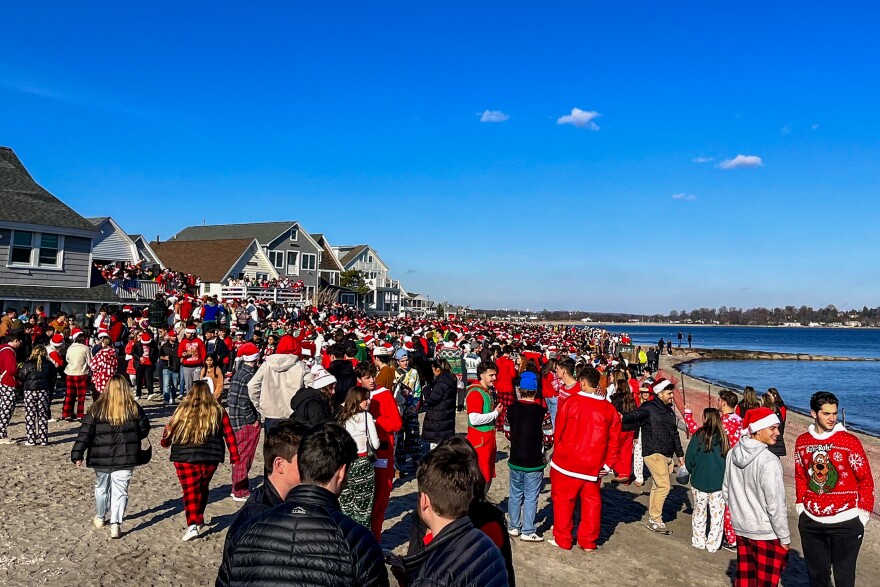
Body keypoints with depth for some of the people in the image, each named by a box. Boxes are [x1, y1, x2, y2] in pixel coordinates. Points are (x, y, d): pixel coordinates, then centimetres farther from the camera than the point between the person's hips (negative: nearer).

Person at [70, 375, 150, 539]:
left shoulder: (97, 409, -6)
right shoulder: (134, 408, -4)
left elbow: (85, 432, -7)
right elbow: (144, 429, 4)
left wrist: (77, 455, -3)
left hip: (101, 458, 1)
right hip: (125, 458, -1)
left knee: (101, 487, 22)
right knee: (120, 490, 4)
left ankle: (100, 517, 39)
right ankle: (115, 525, -2)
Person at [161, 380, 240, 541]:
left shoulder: (182, 411, -2)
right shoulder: (218, 411, 1)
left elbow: (170, 429, 9)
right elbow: (229, 434, 2)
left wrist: (165, 442, 31)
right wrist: (234, 456, 9)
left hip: (185, 458, -2)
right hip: (210, 458, 2)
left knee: (190, 491, 0)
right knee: (202, 488, 20)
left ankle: (192, 525, -11)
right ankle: (199, 519, 33)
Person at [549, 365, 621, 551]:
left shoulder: (571, 402, -10)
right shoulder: (610, 409, 2)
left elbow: (558, 431, -3)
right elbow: (614, 440, 2)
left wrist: (558, 452, 11)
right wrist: (608, 464, 6)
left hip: (567, 462, -3)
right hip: (593, 466, 3)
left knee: (563, 499, 10)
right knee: (592, 501, 15)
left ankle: (562, 540, 17)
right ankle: (588, 542, 21)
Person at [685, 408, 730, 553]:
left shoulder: (699, 435, -12)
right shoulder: (723, 436, -4)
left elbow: (689, 458, -8)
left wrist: (692, 471, 10)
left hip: (700, 480, -2)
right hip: (719, 481, 2)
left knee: (699, 511, 14)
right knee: (717, 513, 11)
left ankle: (699, 541, 20)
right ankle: (713, 544, 15)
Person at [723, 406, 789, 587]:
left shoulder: (733, 453, -1)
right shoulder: (769, 462, -22)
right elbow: (776, 506, -18)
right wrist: (785, 539, -7)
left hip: (741, 529, 6)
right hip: (766, 534, -6)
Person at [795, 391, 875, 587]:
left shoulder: (850, 441, -9)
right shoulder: (802, 441, 2)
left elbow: (866, 480, -4)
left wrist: (863, 514, -4)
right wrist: (800, 505, 12)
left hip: (845, 522, -3)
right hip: (810, 521, 3)